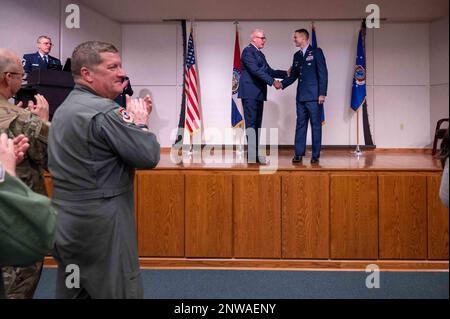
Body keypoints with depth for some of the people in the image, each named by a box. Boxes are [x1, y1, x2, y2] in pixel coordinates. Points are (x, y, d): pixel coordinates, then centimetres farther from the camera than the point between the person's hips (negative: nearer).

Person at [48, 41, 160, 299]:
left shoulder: (64, 108, 11)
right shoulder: (104, 111, -19)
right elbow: (149, 157, -18)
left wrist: (131, 121, 7)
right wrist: (140, 123, -3)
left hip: (66, 223, 9)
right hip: (101, 225, -9)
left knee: (72, 292, 18)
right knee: (120, 291, 3)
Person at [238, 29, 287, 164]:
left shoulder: (260, 54, 22)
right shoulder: (248, 51, -7)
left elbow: (269, 71, 22)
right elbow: (255, 70, -18)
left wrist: (286, 73, 12)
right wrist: (272, 81, -20)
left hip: (258, 94, 9)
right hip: (250, 93, -9)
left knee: (257, 124, 8)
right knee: (251, 124, -9)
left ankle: (255, 154, 12)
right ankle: (252, 156, -9)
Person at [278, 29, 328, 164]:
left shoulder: (316, 52, -3)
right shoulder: (297, 55, 16)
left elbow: (323, 73, -8)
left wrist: (322, 94, -13)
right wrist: (282, 84, -1)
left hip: (314, 97, -6)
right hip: (301, 97, 6)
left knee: (316, 126, 1)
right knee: (300, 125, 7)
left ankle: (315, 155, 7)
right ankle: (299, 154, 12)